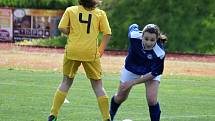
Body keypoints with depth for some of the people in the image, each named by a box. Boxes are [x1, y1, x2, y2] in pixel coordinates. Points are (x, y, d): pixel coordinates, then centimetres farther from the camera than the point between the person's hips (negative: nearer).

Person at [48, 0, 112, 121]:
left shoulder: (70, 10, 2)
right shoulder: (100, 13, 2)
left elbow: (62, 28, -6)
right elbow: (107, 34, -1)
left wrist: (72, 33, 11)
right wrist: (101, 49, 10)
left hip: (72, 51, 1)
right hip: (91, 52, -1)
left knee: (66, 82, 14)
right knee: (98, 85, 9)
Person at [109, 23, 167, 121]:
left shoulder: (159, 53, -40)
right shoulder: (134, 36, -35)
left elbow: (154, 73, -28)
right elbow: (133, 27, -10)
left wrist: (133, 82, -30)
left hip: (151, 71, -2)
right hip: (132, 69, 2)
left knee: (152, 100, -22)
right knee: (120, 97, 18)